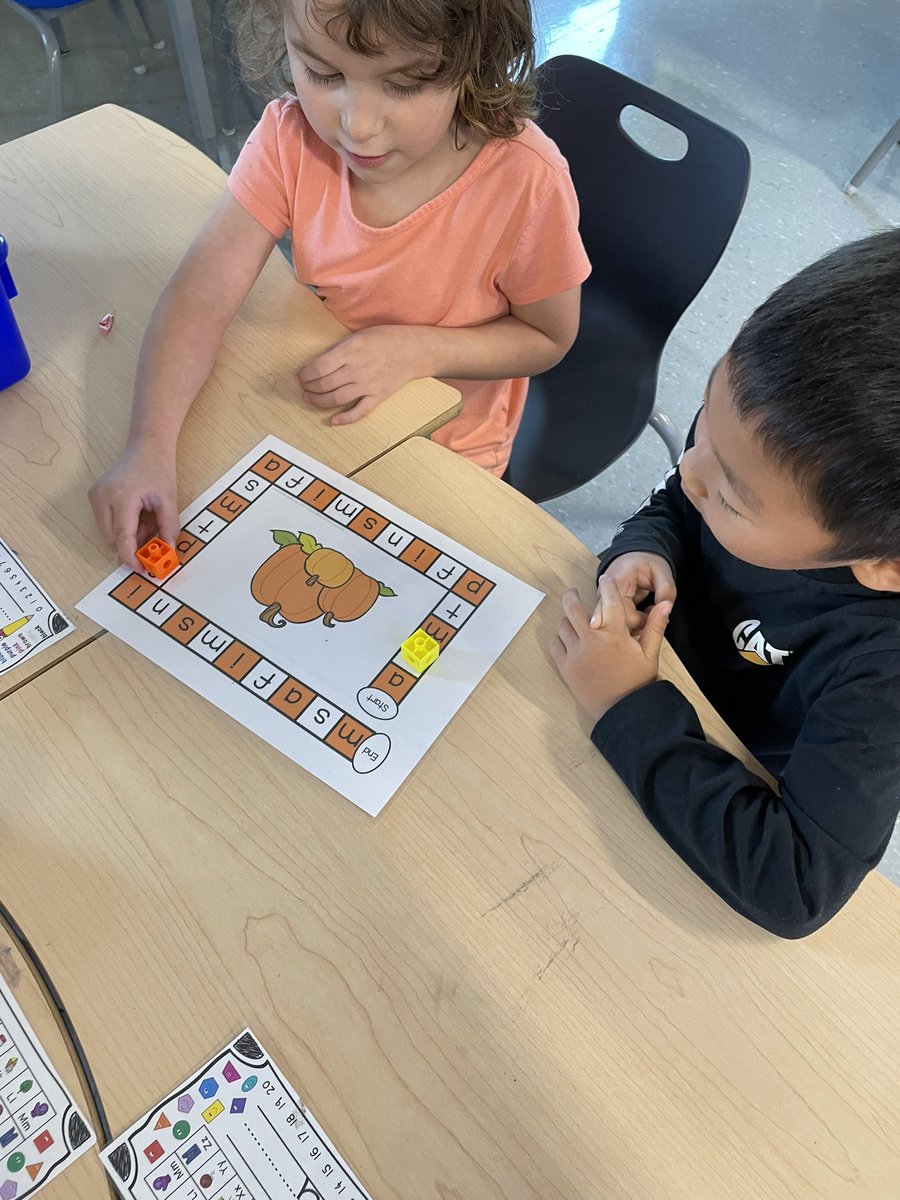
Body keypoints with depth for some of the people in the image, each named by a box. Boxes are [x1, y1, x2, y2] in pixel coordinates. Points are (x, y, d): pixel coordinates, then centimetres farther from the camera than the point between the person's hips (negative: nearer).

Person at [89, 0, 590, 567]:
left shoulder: (525, 179, -27)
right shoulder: (294, 137, -18)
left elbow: (548, 337, -12)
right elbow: (202, 293, -21)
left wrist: (417, 349, -28)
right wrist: (150, 448, -35)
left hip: (446, 449, -2)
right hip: (317, 405, 3)